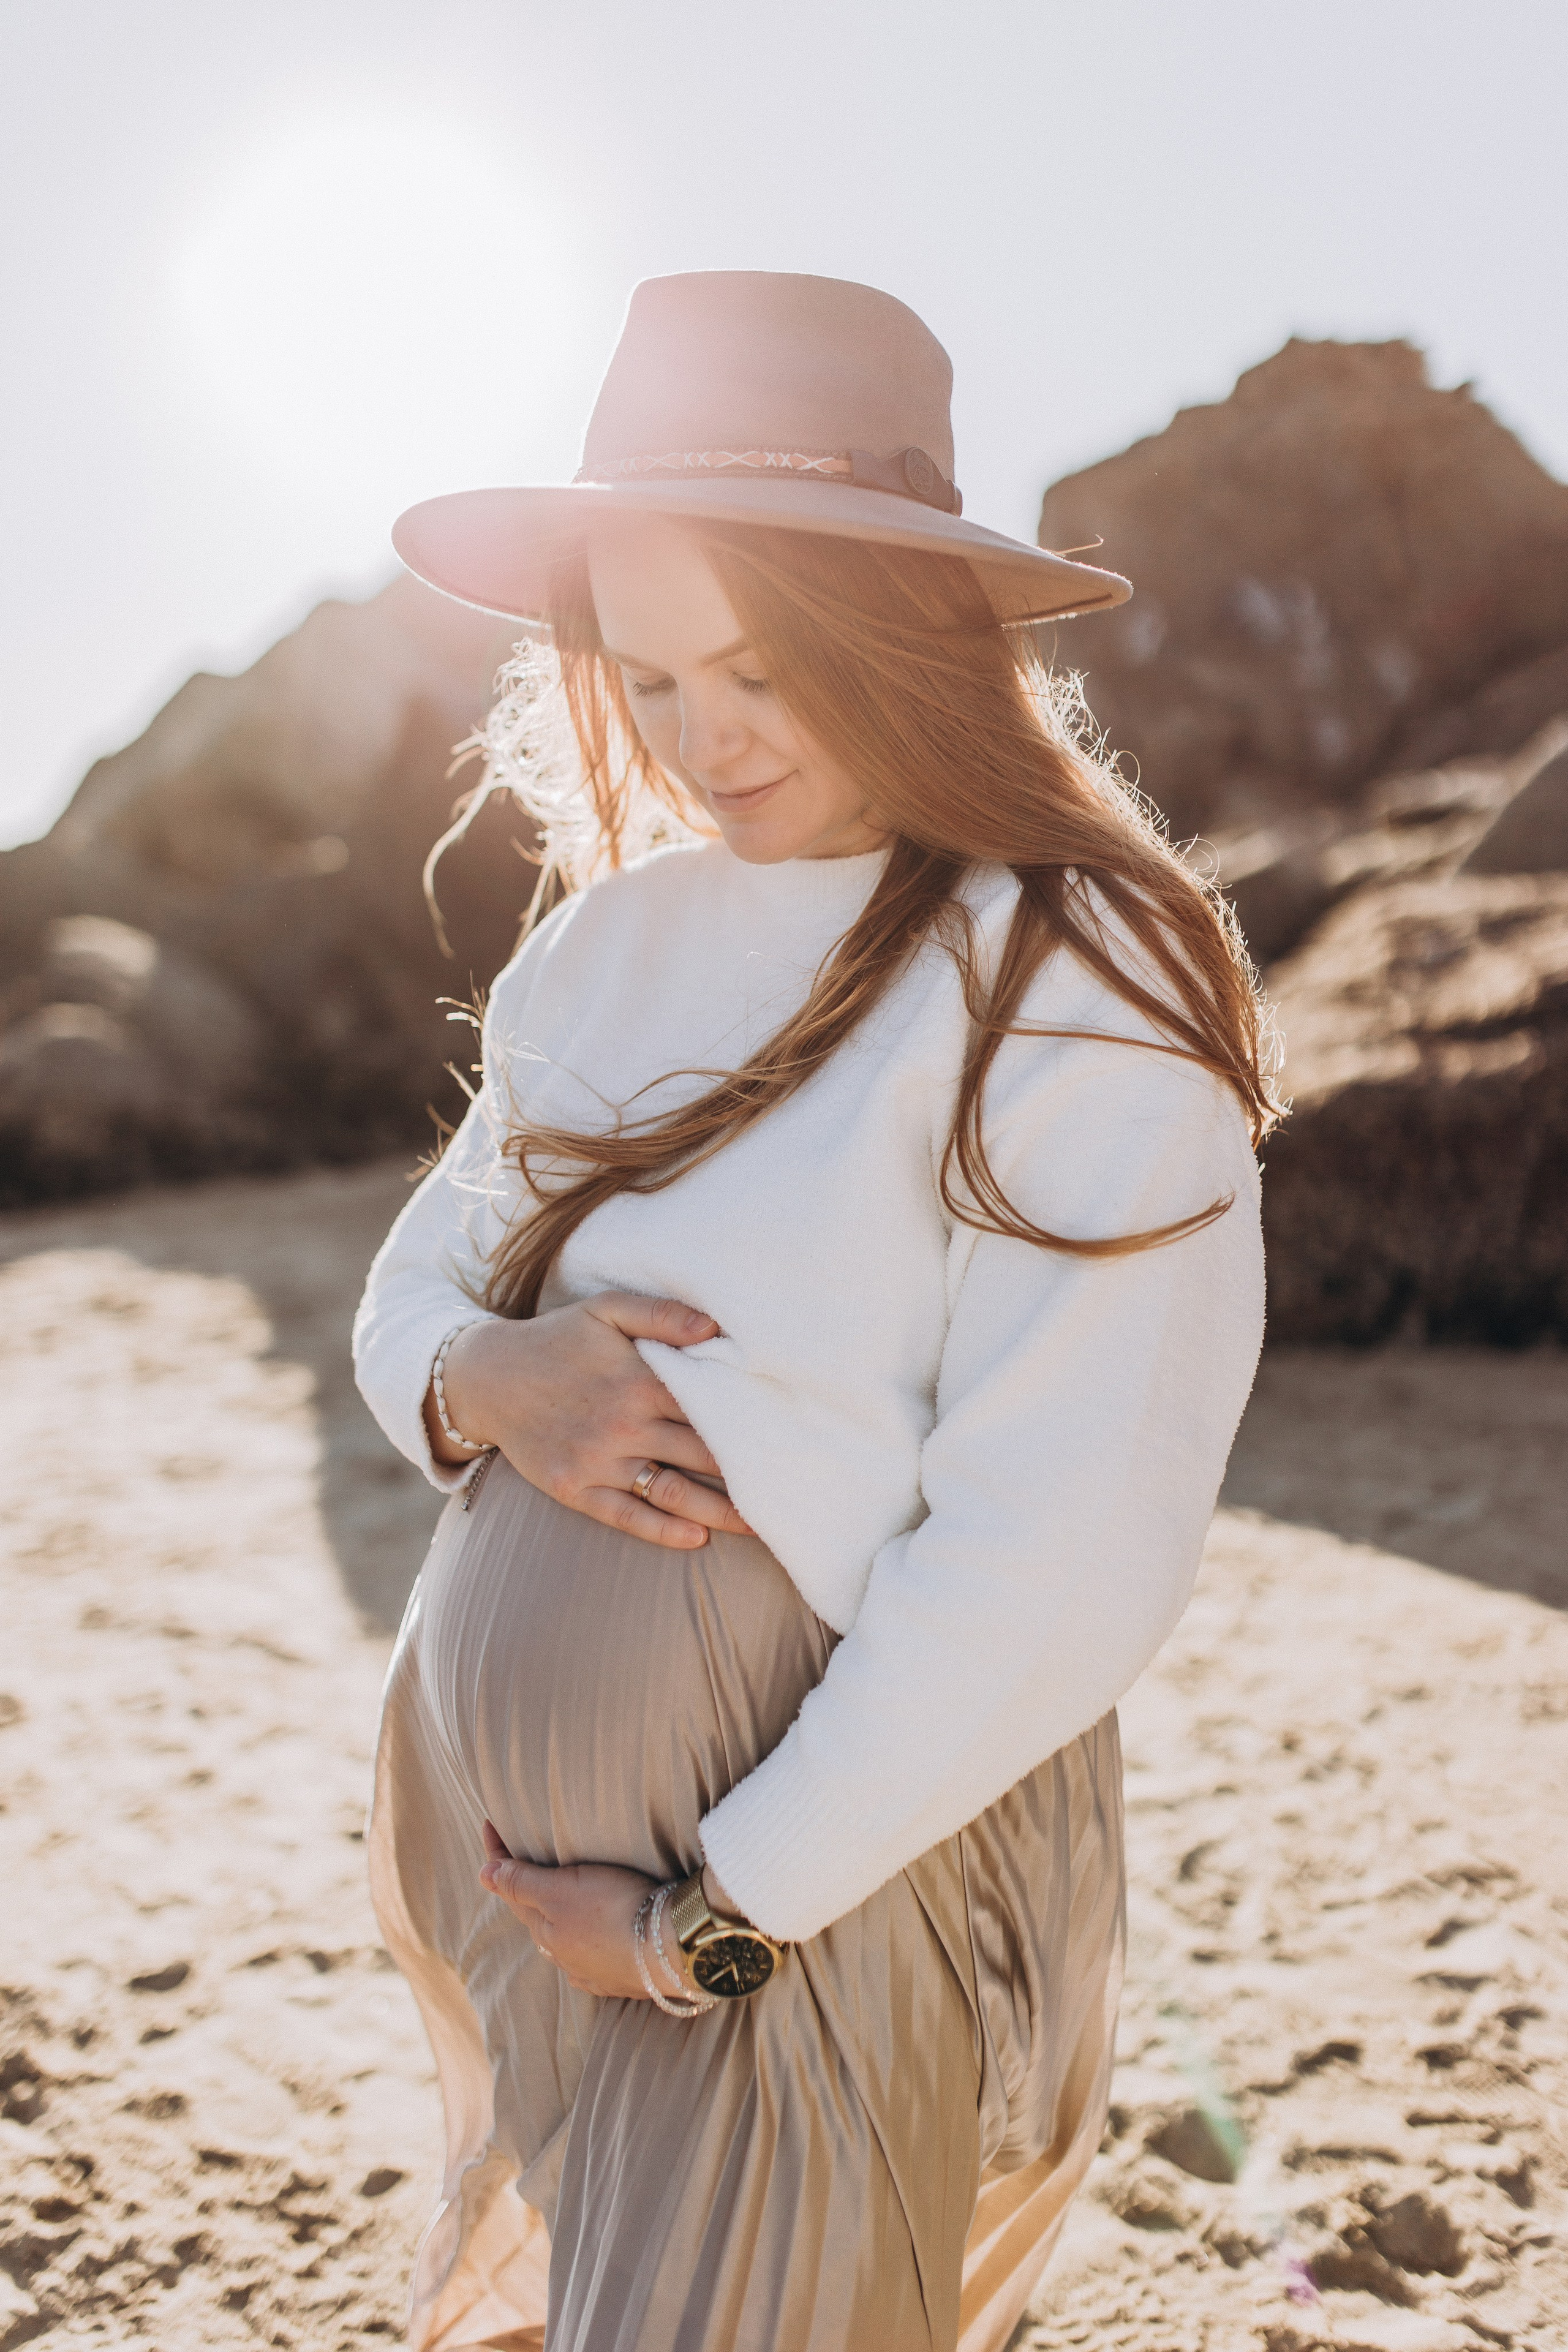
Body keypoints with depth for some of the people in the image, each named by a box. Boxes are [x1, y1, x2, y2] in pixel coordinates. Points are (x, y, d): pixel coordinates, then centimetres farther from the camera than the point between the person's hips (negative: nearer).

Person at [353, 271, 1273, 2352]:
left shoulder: (1079, 996, -17)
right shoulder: (622, 934, 3)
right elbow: (411, 1286, 9)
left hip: (820, 1882, -6)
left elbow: (1057, 1573, -21)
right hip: (498, 1852, 7)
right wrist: (491, 1380, -15)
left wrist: (717, 1920, -16)